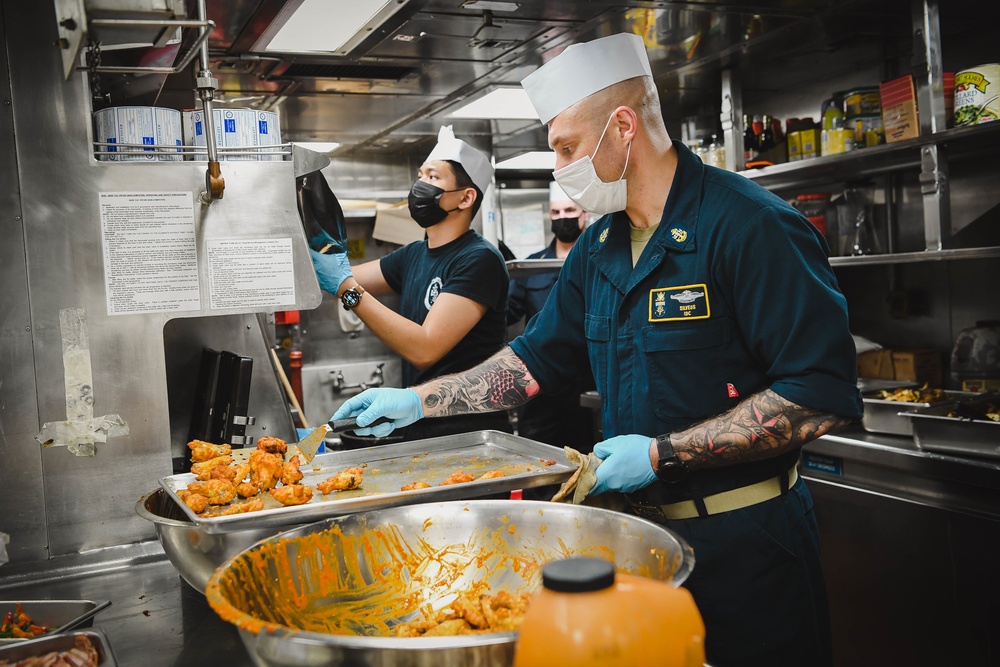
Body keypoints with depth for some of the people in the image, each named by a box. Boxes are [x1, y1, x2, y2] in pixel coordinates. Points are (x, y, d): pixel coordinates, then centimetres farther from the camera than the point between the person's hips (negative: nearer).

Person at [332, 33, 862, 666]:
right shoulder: (598, 247, 6)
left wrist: (663, 453, -22)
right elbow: (535, 358, 15)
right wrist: (417, 401, 8)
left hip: (744, 541, -7)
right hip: (645, 525, 7)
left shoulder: (750, 225, -19)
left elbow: (824, 395, -23)